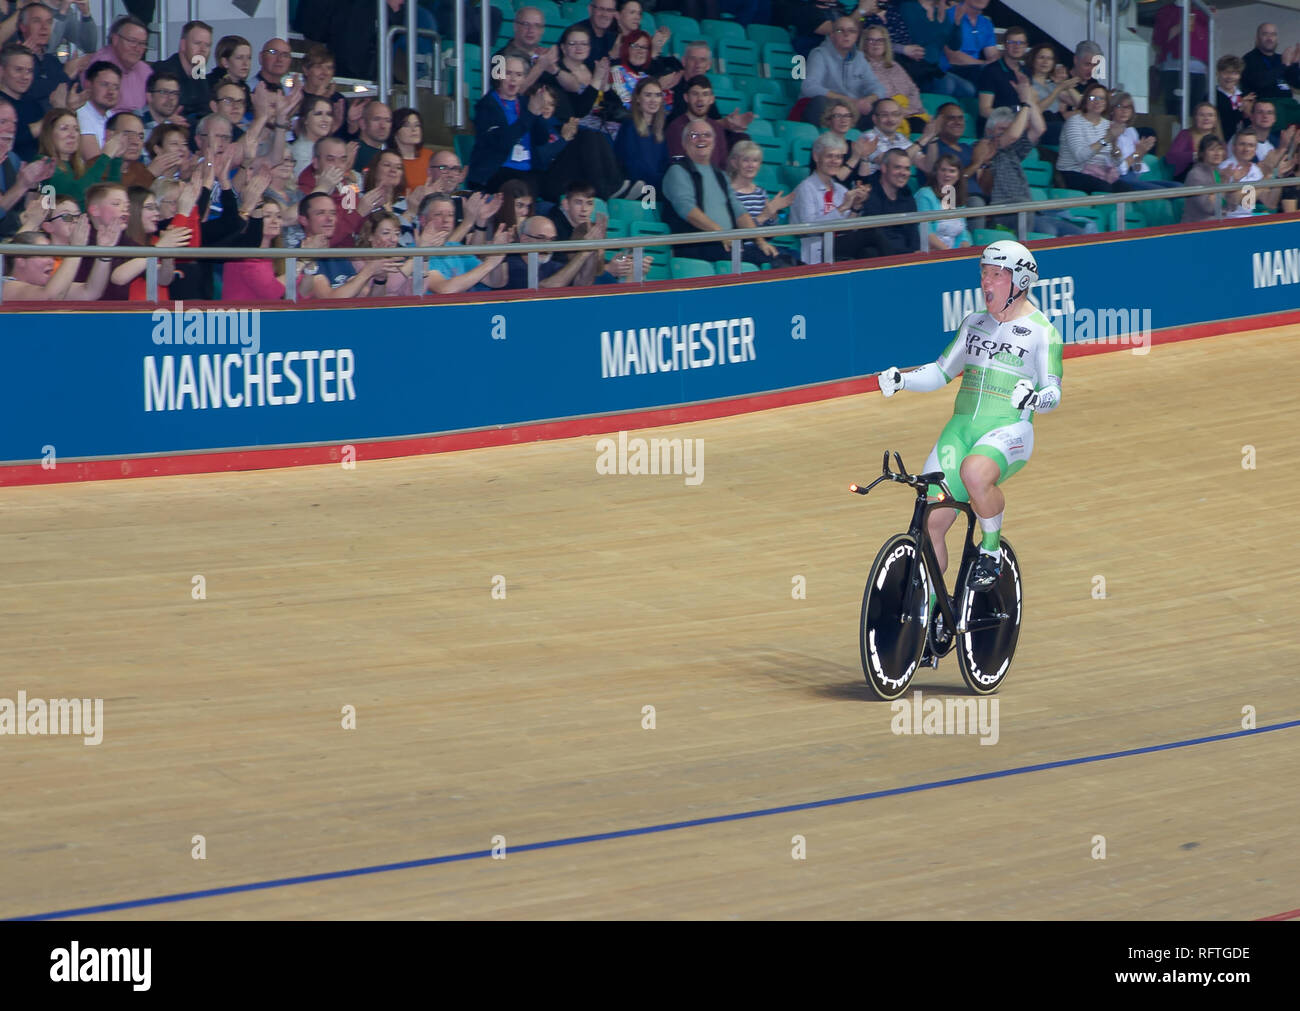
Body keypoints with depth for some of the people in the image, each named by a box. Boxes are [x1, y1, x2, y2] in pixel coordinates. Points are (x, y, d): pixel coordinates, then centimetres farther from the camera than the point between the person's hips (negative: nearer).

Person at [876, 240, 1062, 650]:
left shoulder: (1041, 332, -1)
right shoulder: (974, 324, 15)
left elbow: (1053, 393, -6)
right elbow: (943, 371, 18)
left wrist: (1035, 397, -29)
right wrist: (902, 379, 1)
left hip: (1008, 430, -5)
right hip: (961, 427, 5)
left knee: (975, 473, -39)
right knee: (930, 521, -5)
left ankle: (991, 552, -12)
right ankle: (925, 623, 8)